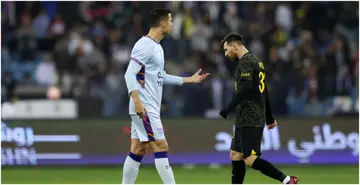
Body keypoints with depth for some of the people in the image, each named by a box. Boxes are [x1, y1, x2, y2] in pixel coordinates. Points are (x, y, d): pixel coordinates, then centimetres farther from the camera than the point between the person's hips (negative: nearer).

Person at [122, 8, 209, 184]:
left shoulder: (156, 47, 16)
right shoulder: (144, 46, -14)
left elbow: (161, 77, 25)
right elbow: (130, 74, -21)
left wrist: (189, 79, 27)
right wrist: (137, 101, -30)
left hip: (149, 108, 10)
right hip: (144, 108, -10)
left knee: (138, 150, 9)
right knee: (161, 147, -9)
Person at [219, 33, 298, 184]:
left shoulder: (245, 62, -11)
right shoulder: (256, 61, 19)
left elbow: (245, 89, -25)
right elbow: (263, 91, 25)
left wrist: (228, 109, -27)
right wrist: (269, 117, 30)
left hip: (249, 121, -10)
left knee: (250, 159, -13)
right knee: (235, 156, 10)